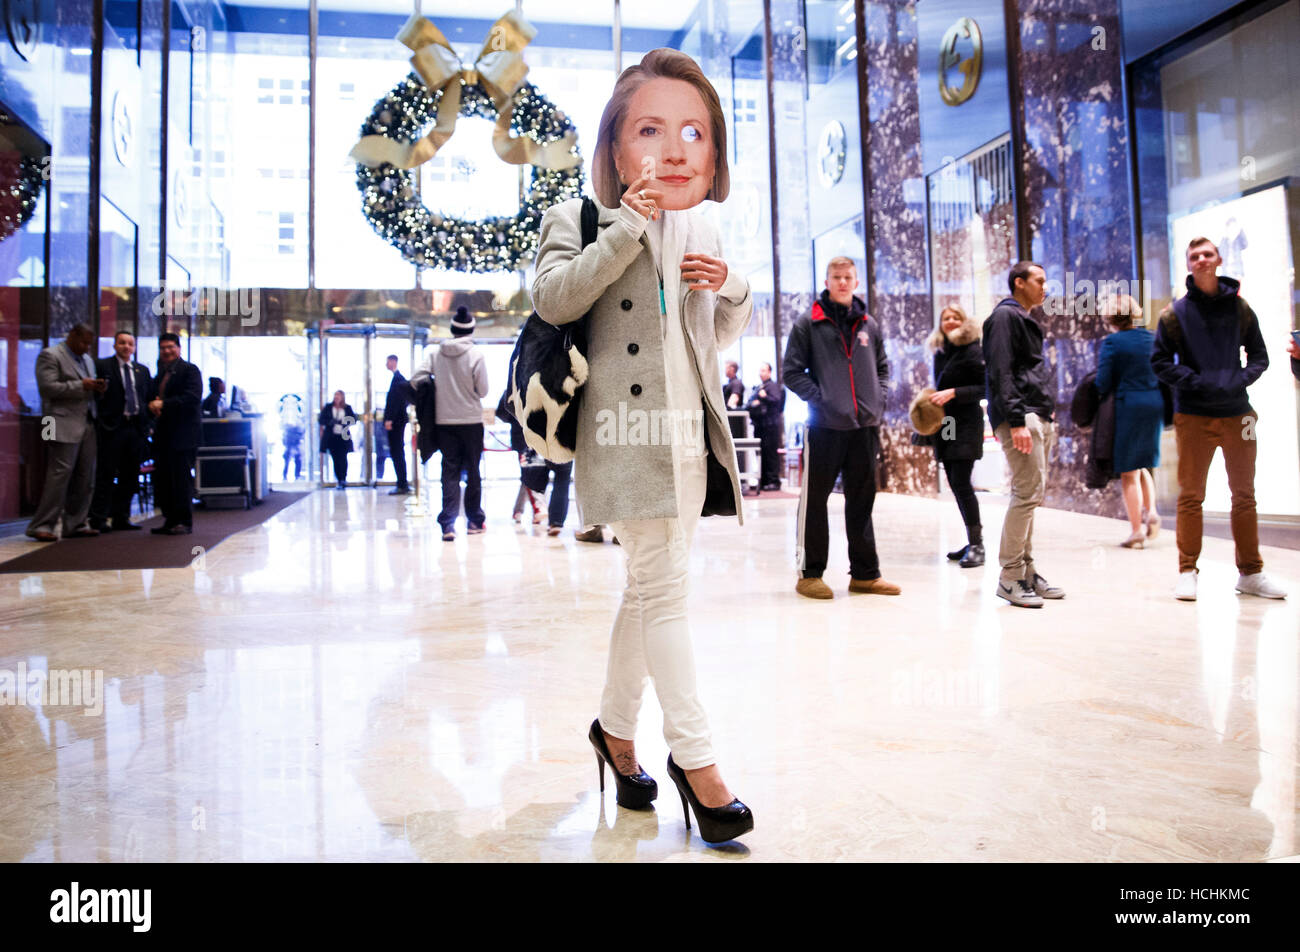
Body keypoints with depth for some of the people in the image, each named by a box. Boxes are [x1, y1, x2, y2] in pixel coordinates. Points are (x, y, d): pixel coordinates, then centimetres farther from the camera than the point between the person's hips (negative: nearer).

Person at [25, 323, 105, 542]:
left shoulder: (87, 359, 21)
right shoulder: (50, 355, -3)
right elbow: (48, 387, -14)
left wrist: (97, 387, 5)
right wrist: (80, 386, -17)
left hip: (87, 425, 8)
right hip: (64, 426, -8)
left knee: (85, 478, 6)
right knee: (59, 475, -10)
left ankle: (76, 524, 13)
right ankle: (41, 526, -5)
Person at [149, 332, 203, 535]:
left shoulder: (190, 370, -2)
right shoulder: (160, 374, 21)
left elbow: (192, 397, -15)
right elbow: (155, 397, 22)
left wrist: (164, 404, -18)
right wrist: (152, 404, -2)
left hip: (182, 436, -8)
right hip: (162, 435, 8)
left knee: (181, 479, -6)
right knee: (162, 480, 9)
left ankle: (184, 522, 0)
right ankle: (170, 520, 18)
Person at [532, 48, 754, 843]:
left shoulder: (702, 236, 18)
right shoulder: (580, 219, 2)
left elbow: (721, 338, 25)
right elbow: (553, 298, -16)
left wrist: (734, 291, 3)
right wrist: (628, 226, -18)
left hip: (692, 434, 6)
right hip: (631, 430, -6)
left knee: (649, 587, 12)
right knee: (664, 587, -8)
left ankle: (617, 729, 29)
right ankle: (693, 756, 4)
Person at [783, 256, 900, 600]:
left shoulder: (869, 325, 14)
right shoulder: (808, 324, 1)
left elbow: (882, 367, 22)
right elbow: (791, 371, -2)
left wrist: (878, 400, 6)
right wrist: (819, 400, -12)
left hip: (865, 426, 5)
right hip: (825, 426, -4)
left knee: (862, 501, 11)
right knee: (814, 500, 0)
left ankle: (865, 573, 20)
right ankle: (809, 572, 11)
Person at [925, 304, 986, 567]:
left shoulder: (973, 351, -6)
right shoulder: (940, 353, 15)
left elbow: (984, 388, -11)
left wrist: (953, 393, -19)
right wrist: (932, 400, 6)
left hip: (967, 425, -8)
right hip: (945, 425, 8)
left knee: (961, 483, -14)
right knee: (955, 484, 9)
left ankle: (977, 545, -6)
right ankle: (973, 542, 18)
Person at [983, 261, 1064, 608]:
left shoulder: (1026, 320, 25)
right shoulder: (1005, 316, -5)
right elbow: (1001, 373, -16)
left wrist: (1048, 415, 18)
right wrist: (1016, 421, -22)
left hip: (1038, 419, 10)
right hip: (1020, 417, -10)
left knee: (1030, 494, 10)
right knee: (1028, 493, -14)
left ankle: (1026, 571, 15)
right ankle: (1010, 577, -10)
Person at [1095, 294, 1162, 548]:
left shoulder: (1111, 342, -9)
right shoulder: (1153, 338, 7)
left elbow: (1103, 383, -12)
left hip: (1128, 406, -5)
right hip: (1156, 405, 5)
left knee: (1129, 472, 2)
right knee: (1142, 465, 23)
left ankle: (1137, 530, 2)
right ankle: (1150, 511, 6)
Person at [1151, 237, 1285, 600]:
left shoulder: (1240, 308, 7)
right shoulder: (1176, 313, 1)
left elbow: (1259, 355, 11)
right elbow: (1159, 361, 0)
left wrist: (1242, 379, -8)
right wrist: (1195, 382, -13)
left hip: (1237, 412, 3)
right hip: (1193, 415, -3)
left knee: (1244, 494, 9)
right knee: (1190, 496, 0)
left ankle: (1250, 573, 19)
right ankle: (1187, 572, 8)